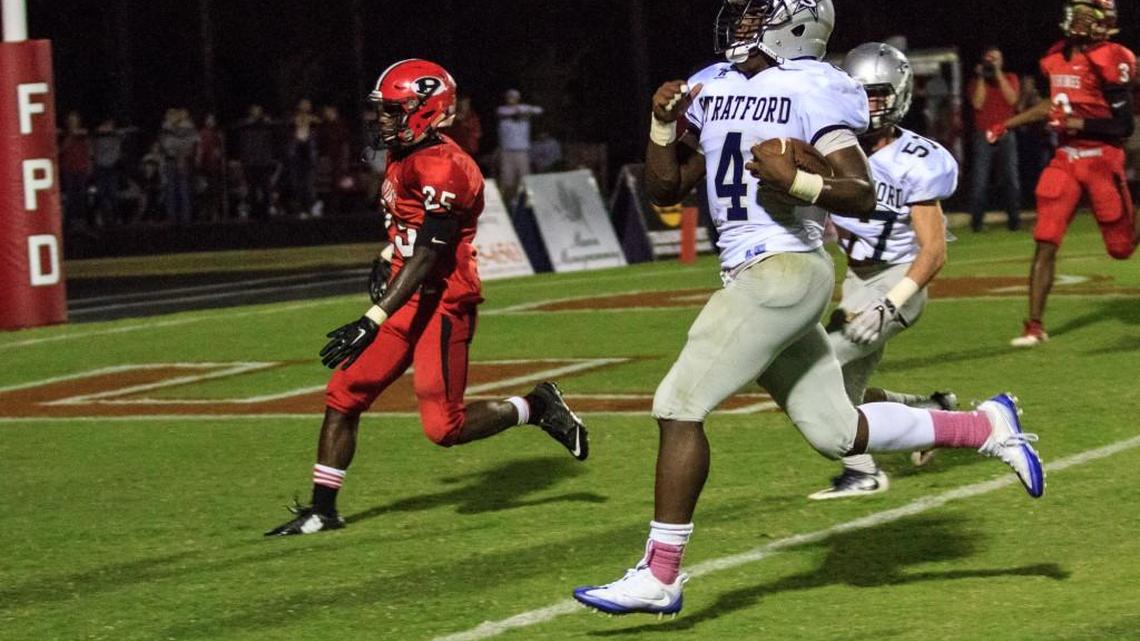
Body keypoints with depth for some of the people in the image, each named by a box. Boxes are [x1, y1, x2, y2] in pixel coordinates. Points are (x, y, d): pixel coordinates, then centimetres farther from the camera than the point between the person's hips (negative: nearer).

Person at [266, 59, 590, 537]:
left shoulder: (442, 169, -20)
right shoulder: (405, 158, 9)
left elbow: (426, 259, -24)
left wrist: (373, 323, -28)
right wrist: (386, 261, 14)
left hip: (441, 303, -9)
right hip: (407, 300, 9)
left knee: (444, 427, -8)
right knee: (344, 395, 5)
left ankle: (535, 407, 14)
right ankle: (322, 510, 13)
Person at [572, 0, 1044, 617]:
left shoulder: (811, 90, -8)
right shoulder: (711, 89, 14)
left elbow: (863, 196, -12)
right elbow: (666, 190, 17)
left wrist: (795, 181, -27)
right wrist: (663, 125, 2)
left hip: (784, 270, -9)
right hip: (749, 274, 9)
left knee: (679, 405, -12)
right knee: (836, 431, 12)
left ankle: (659, 575, -6)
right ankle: (988, 428, 27)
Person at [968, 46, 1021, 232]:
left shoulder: (1010, 79, 12)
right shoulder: (976, 83, 11)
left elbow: (1012, 99, -6)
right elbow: (977, 103, -6)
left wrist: (998, 74, -6)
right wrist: (981, 78, -5)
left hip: (1005, 135, 1)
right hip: (983, 136, -1)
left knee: (1010, 178, -4)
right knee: (980, 180, -8)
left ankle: (1014, 218, 0)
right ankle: (976, 220, -4)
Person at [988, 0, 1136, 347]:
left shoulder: (1109, 62, -15)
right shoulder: (1057, 58, 6)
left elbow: (1125, 126, -14)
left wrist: (1081, 124, -22)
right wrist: (1009, 125, 23)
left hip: (1101, 159, -5)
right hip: (1066, 158, 5)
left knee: (1121, 247, 7)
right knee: (1045, 243, -6)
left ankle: (1136, 219, 44)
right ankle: (1035, 326, -2)